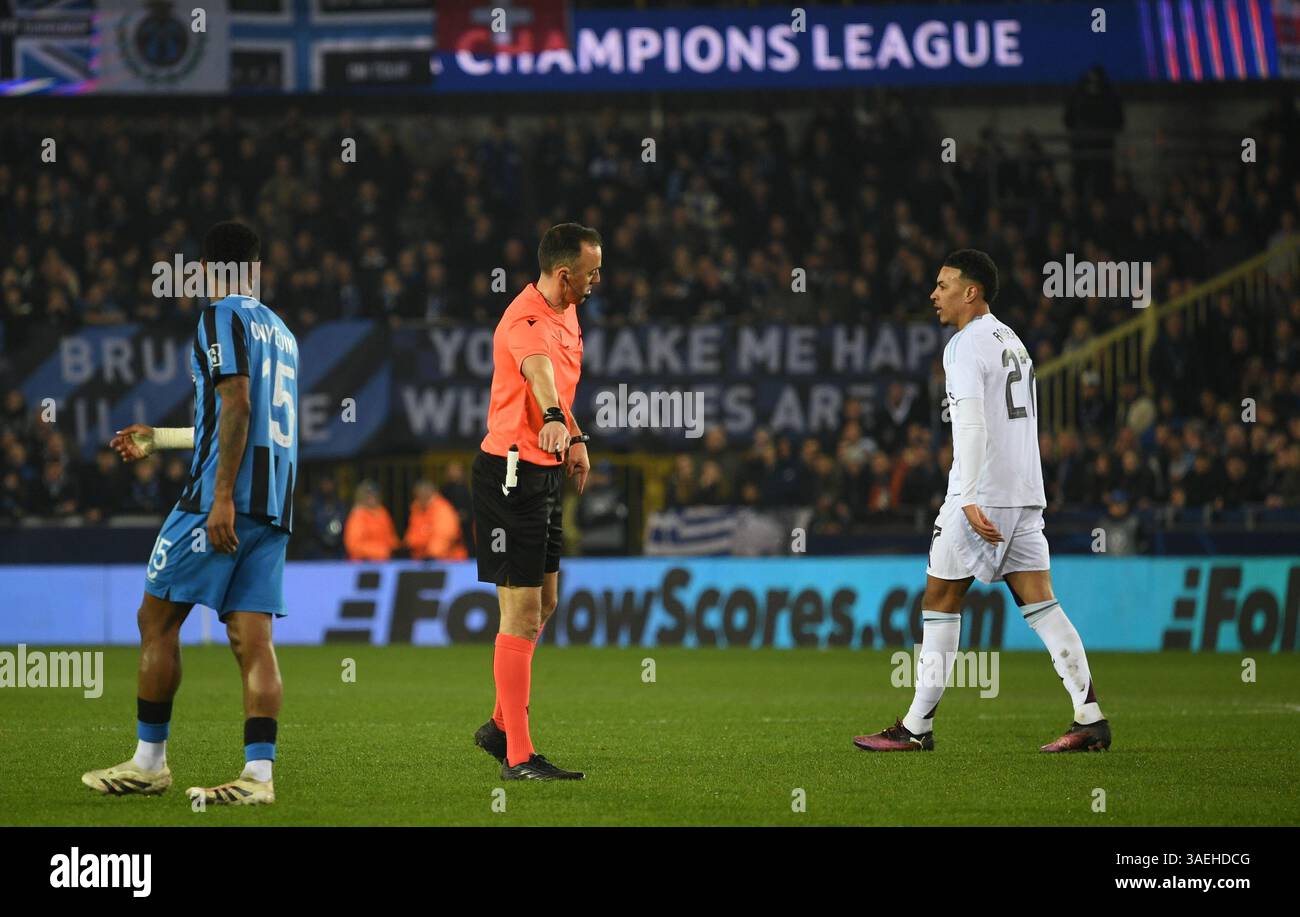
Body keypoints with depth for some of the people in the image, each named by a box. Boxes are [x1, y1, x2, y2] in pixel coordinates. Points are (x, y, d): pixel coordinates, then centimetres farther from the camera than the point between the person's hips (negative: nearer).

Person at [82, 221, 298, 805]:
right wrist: (154, 439, 41)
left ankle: (149, 762, 5)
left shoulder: (223, 319, -4)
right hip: (275, 505, 8)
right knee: (252, 637, 0)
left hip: (225, 498, -8)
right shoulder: (280, 331, 23)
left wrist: (221, 499, -20)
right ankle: (258, 774, -11)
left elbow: (237, 407, -16)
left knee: (157, 619, 2)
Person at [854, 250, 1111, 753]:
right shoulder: (1013, 342, 20)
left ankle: (917, 726, 4)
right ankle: (1090, 717, -6)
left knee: (940, 600, 1)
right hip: (1026, 494, 8)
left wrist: (969, 500, -25)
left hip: (980, 494, -8)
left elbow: (971, 426, -19)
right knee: (1039, 604, 3)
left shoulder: (966, 345, -8)